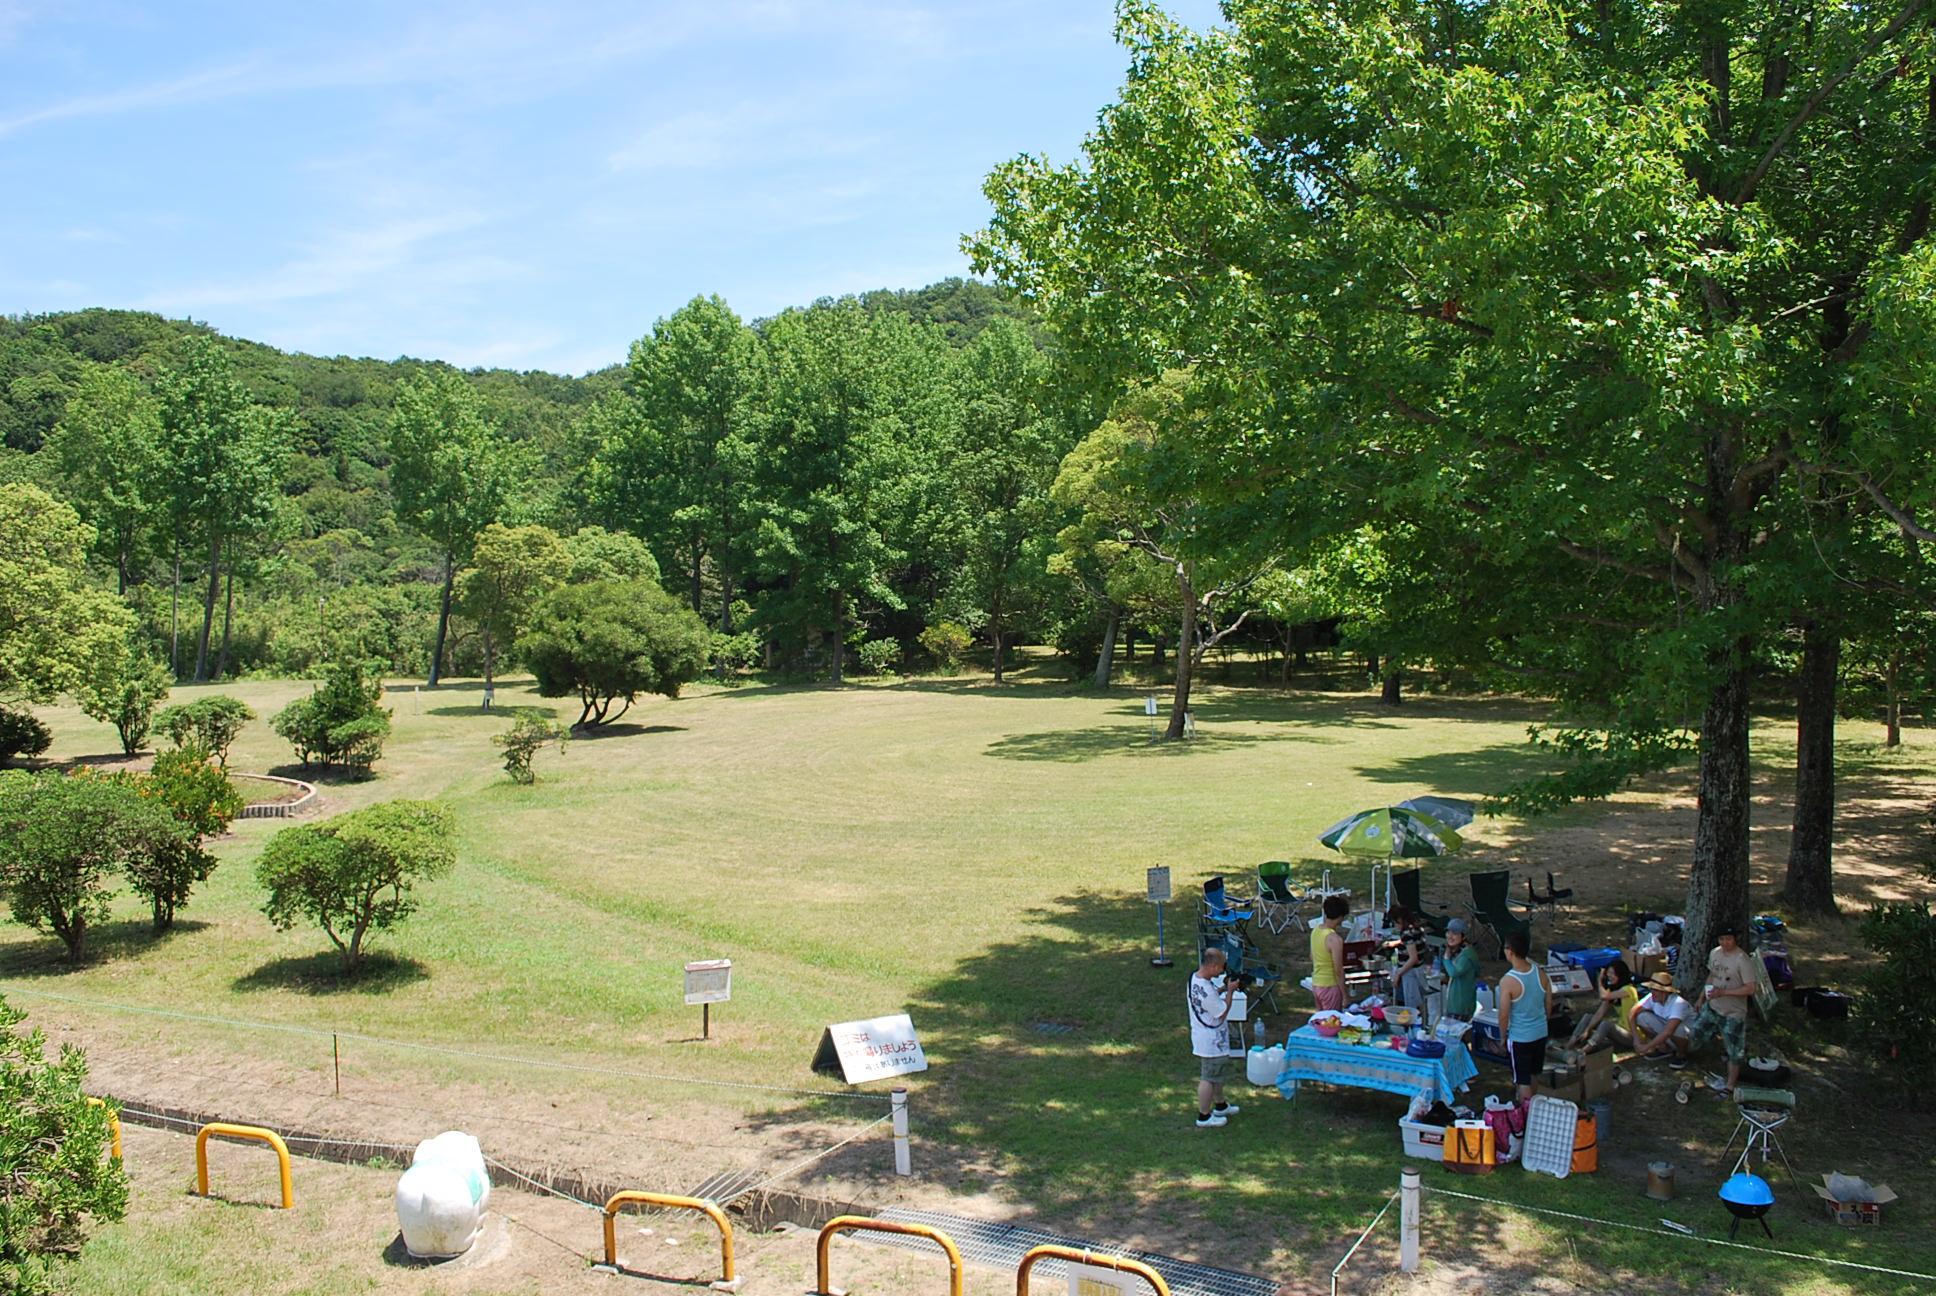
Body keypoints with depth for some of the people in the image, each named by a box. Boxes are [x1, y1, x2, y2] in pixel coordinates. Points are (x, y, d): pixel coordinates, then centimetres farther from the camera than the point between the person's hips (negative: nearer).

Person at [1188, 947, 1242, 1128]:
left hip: (1201, 1037, 10)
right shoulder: (1206, 991, -33)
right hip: (1212, 1042, -10)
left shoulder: (1194, 977, -3)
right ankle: (1204, 1117, 20)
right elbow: (1222, 1013, -21)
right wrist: (1229, 991, -14)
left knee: (1216, 1074, 26)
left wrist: (1223, 988, 3)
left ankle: (1220, 1106, 44)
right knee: (1209, 1079, 6)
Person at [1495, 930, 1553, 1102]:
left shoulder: (1508, 981, -25)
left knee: (1523, 1081, 6)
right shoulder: (1540, 973, -8)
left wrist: (1503, 1036, -2)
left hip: (1519, 1038, -6)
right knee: (1538, 1077, 23)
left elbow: (1504, 1014, -18)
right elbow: (1549, 1002, 5)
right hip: (1541, 1034, 6)